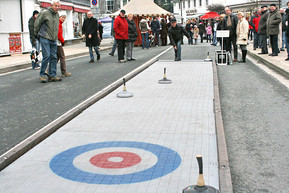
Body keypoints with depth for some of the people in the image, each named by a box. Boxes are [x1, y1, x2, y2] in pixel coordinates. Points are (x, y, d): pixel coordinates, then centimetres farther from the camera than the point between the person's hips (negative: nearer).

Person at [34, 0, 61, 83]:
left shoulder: (57, 14, 13)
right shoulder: (44, 13, -8)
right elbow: (37, 23, -1)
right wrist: (37, 33, 8)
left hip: (53, 40, 7)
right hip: (45, 38, -7)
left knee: (54, 57, 3)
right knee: (46, 56, -12)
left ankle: (52, 76, 8)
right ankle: (42, 75, -1)